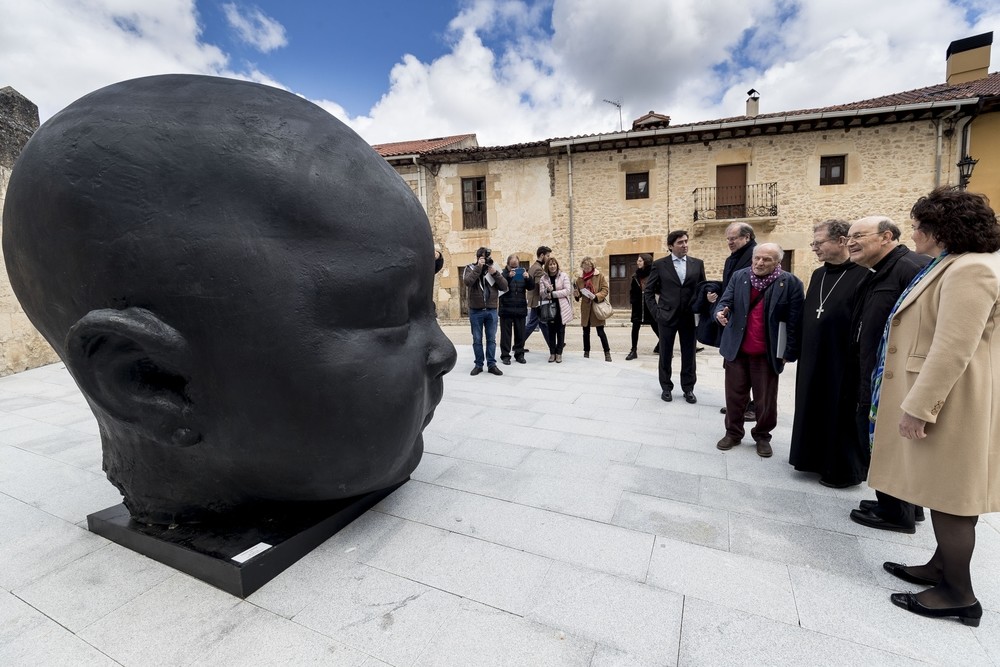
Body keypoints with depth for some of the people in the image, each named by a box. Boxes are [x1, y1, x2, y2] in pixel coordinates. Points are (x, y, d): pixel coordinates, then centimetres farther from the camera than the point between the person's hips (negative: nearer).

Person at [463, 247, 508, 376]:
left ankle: (491, 365, 15)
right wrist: (478, 267, -20)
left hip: (492, 310, 2)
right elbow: (467, 282, -21)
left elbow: (504, 286, -2)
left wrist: (494, 273, -14)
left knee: (491, 339, 7)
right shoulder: (471, 268, 0)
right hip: (476, 311, -2)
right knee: (477, 340, 6)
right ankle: (478, 365, 16)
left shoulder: (494, 269, 7)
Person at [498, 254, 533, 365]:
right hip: (506, 309, -4)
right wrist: (508, 276, -30)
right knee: (506, 333, 1)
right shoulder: (503, 273, -1)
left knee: (520, 333, 8)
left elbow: (531, 287, 6)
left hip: (520, 309, 4)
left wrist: (528, 278, -13)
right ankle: (505, 355, 9)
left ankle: (519, 354, 18)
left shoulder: (522, 273, 12)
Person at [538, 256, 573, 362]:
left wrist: (552, 293, -14)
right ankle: (552, 353, 14)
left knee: (560, 331, 3)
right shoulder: (543, 278, 5)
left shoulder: (564, 276, 0)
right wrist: (547, 291, -25)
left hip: (562, 307, -1)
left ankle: (559, 353, 11)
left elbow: (567, 291, -9)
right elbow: (541, 293, -3)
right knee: (551, 331, 5)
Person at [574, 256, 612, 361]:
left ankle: (607, 353, 6)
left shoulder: (600, 276, -2)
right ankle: (586, 352, 23)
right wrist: (576, 294, -8)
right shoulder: (580, 278, 8)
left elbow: (605, 290, -6)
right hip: (585, 308, 4)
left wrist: (596, 296, -21)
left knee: (600, 331, -4)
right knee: (586, 331, 11)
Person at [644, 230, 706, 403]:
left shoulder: (697, 264, 5)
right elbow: (648, 291, 1)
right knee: (666, 355, 8)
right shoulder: (659, 264, -2)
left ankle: (688, 388, 23)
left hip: (690, 317, 2)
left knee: (689, 355, 9)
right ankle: (666, 387, 23)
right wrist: (656, 311, -6)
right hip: (666, 316, -2)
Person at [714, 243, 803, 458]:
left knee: (766, 400, 10)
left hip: (767, 353, -2)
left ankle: (762, 436, 30)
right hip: (737, 349, 2)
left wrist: (789, 352, -9)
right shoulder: (739, 277, 1)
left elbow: (794, 321, -8)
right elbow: (725, 301, -2)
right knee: (734, 396, 12)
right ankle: (733, 433, 28)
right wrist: (720, 312, -26)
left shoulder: (790, 283, -8)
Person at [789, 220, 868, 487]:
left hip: (844, 362, -7)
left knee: (842, 416, 7)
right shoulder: (818, 275, 9)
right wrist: (802, 353, 12)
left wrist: (863, 362, -16)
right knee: (816, 412, 16)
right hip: (813, 360, 7)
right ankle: (818, 459, 33)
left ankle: (843, 470, 24)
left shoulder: (863, 275, -13)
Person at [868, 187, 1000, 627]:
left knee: (949, 496, 1)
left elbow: (953, 350, -25)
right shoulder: (952, 266, 15)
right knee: (942, 491, 17)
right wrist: (916, 400, 21)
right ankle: (942, 568, 31)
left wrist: (918, 406, -23)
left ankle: (958, 594, 15)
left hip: (949, 403, -10)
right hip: (936, 396, 10)